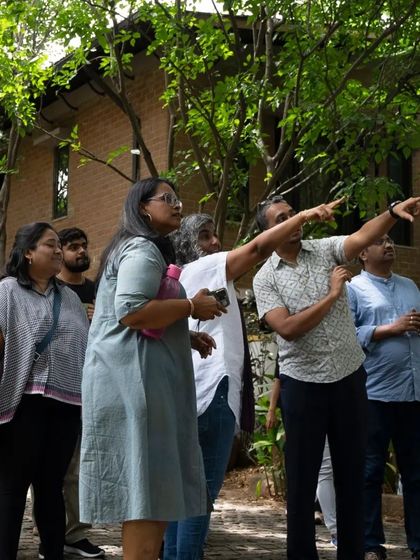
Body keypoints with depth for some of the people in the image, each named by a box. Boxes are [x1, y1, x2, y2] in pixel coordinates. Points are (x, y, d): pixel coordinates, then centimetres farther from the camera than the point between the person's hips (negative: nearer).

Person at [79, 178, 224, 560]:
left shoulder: (141, 250, 25)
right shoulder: (142, 248, -8)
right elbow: (130, 312, -22)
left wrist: (187, 338, 21)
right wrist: (191, 306, -11)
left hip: (139, 377, 11)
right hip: (135, 378, -11)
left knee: (149, 486, 10)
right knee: (148, 484, -11)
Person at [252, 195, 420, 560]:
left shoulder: (326, 250, 2)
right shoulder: (265, 278, -3)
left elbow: (363, 237, -18)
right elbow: (287, 328, -16)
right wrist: (331, 295, -15)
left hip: (349, 377, 2)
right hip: (303, 384, -2)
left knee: (352, 472, 9)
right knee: (303, 475, 7)